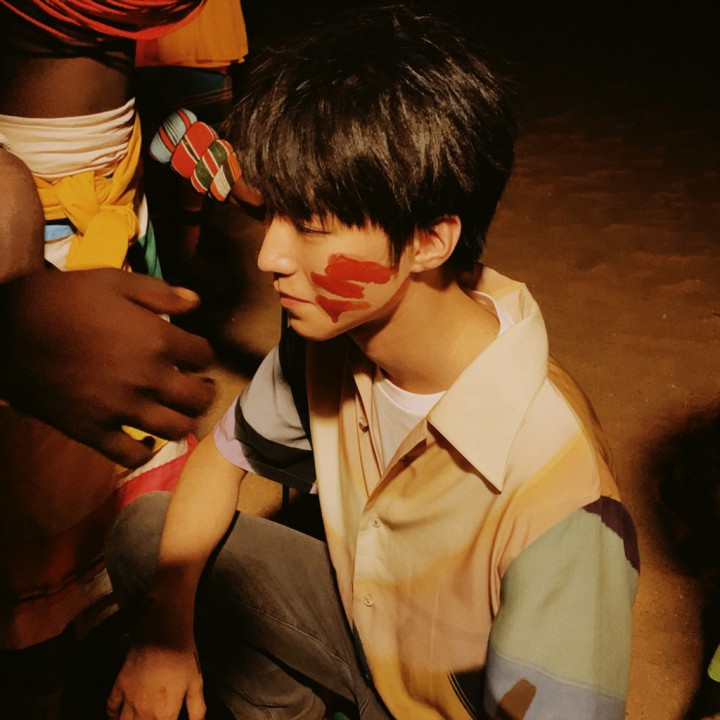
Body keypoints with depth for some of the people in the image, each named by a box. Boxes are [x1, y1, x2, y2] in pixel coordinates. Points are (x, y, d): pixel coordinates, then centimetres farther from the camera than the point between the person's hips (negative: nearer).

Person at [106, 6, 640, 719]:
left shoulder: (560, 502, -36)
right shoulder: (334, 330, -17)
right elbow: (223, 453, 0)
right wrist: (166, 621, -8)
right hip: (360, 625, 5)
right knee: (143, 533, -2)